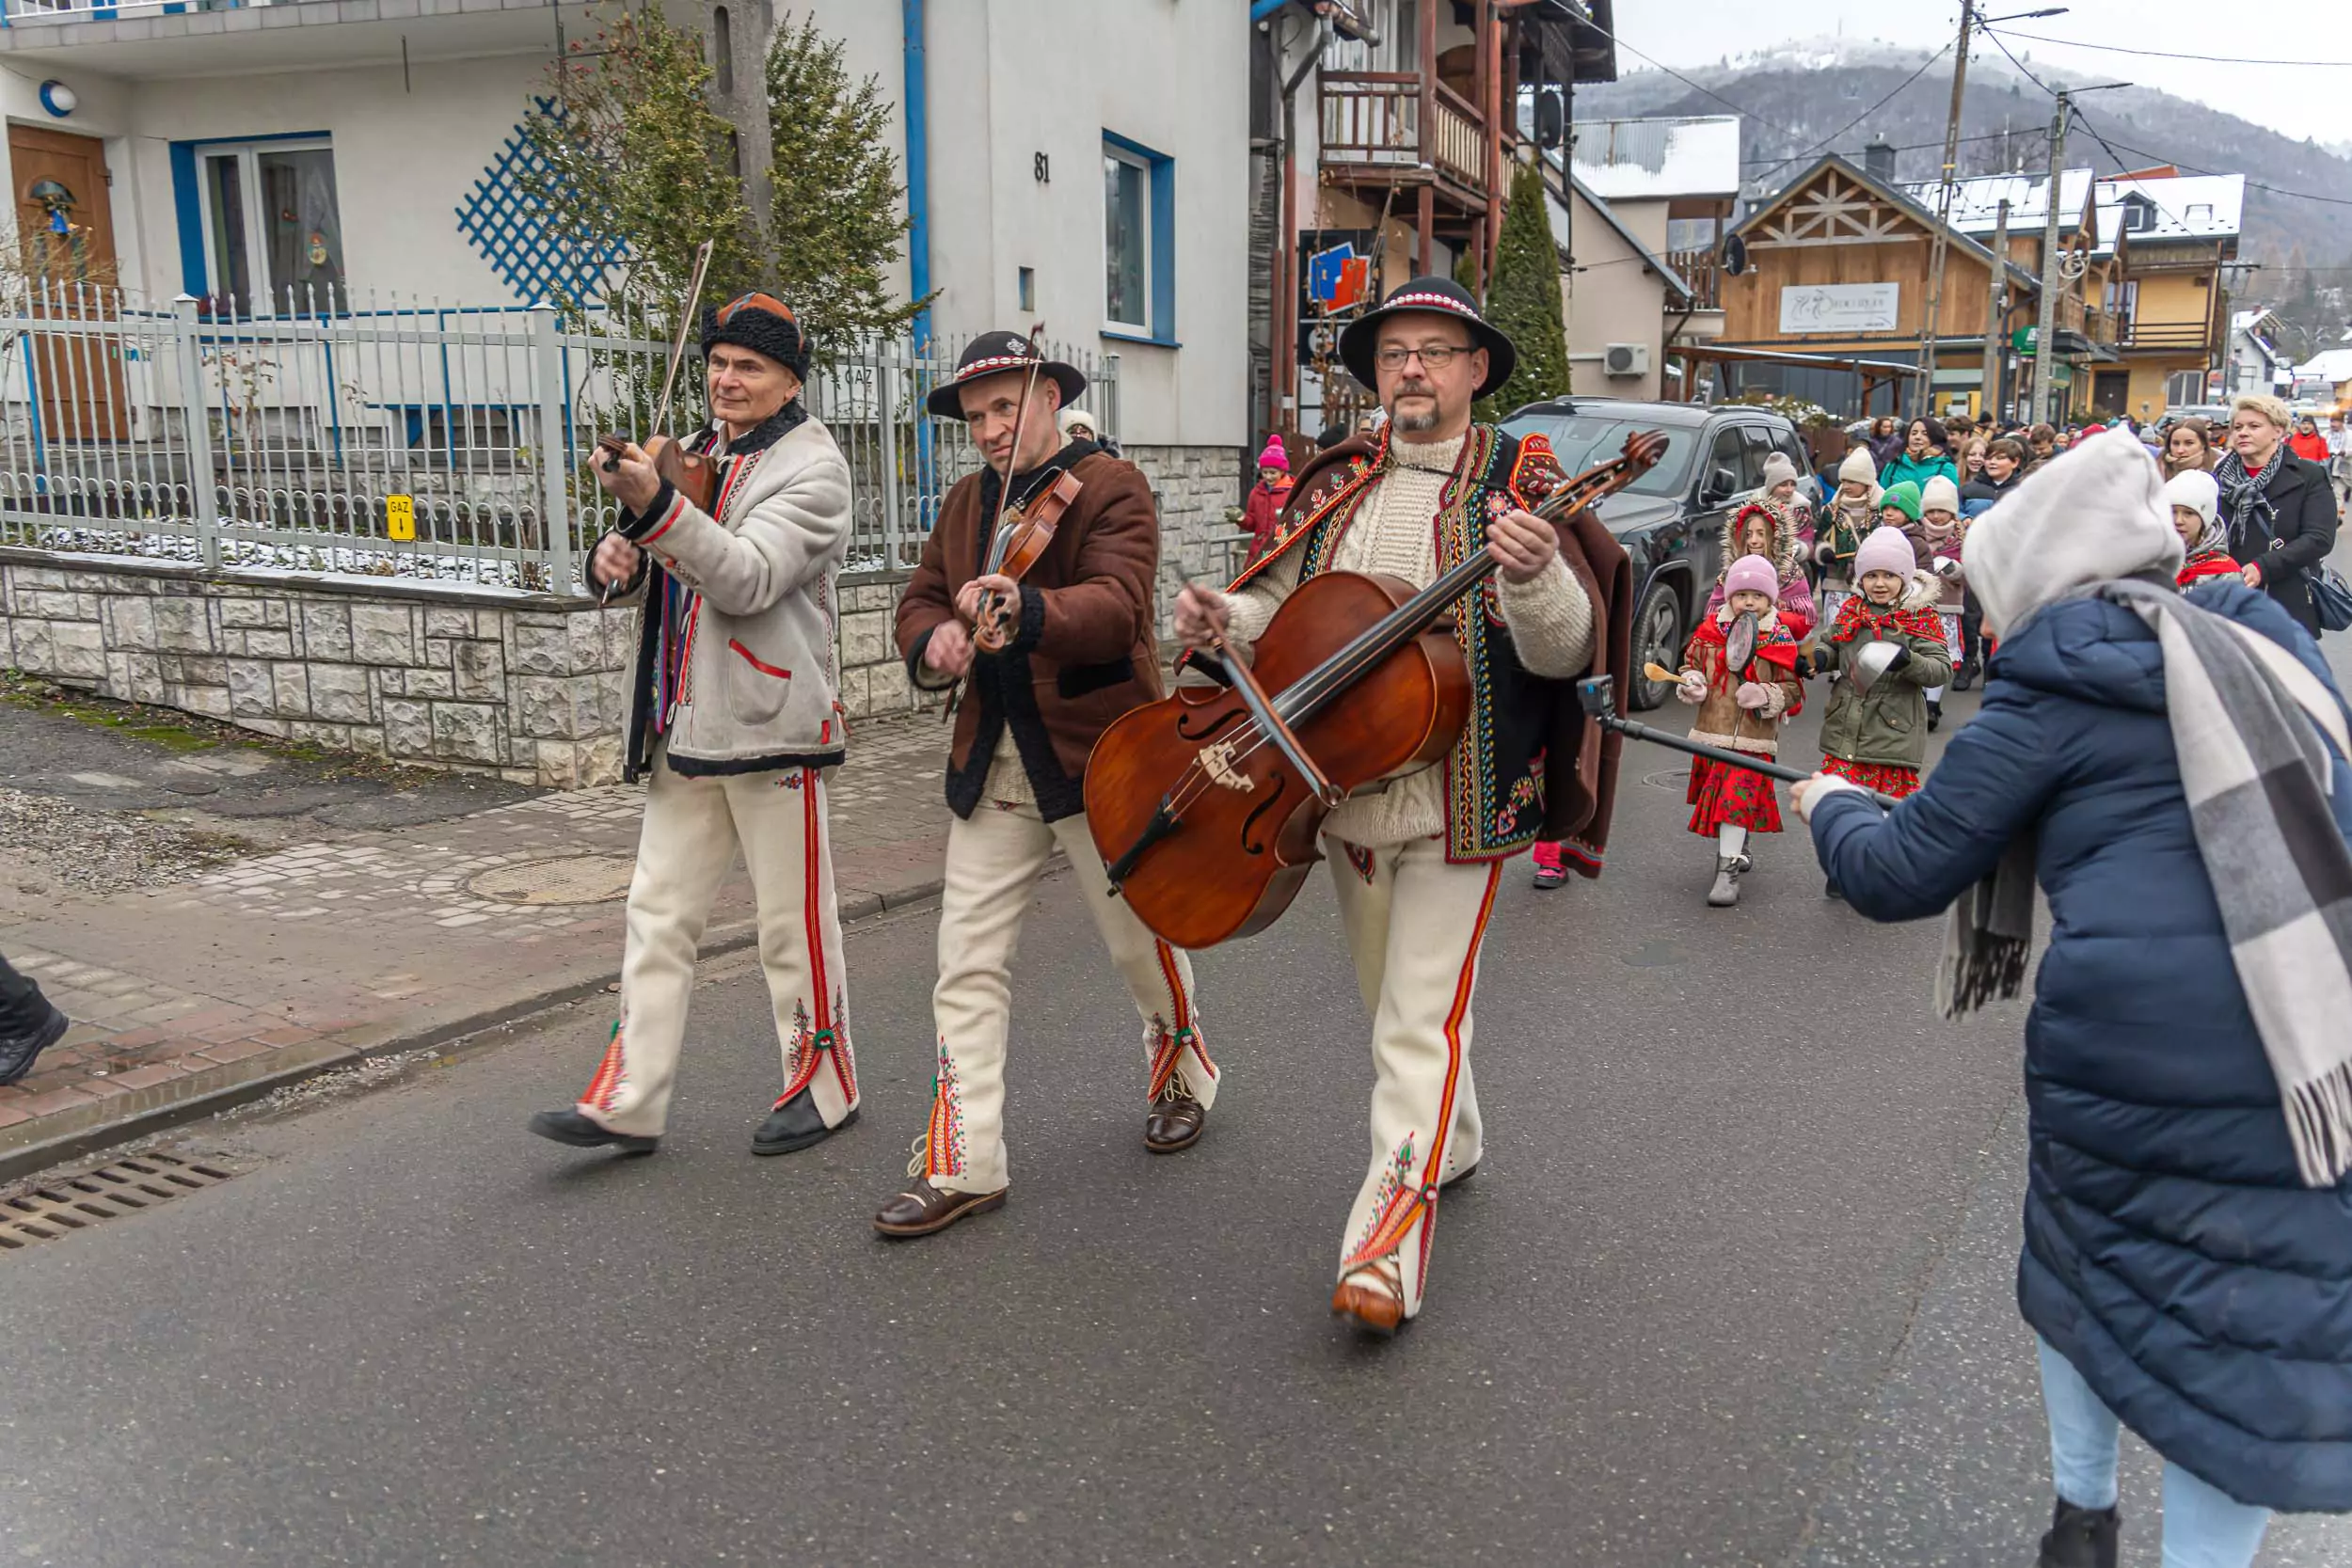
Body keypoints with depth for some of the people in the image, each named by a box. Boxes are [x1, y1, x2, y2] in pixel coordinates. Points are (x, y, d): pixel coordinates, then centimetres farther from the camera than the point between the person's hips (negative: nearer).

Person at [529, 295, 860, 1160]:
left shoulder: (812, 467, -8)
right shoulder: (699, 453, 16)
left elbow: (748, 579, -23)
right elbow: (660, 566, 18)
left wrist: (656, 504, -34)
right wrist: (618, 557, -6)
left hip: (770, 729, -7)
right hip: (683, 726, 7)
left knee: (794, 924, 4)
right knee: (658, 914, 8)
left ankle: (823, 1086, 20)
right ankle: (628, 1103, 15)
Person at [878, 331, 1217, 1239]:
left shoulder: (1110, 488, -8)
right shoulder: (966, 503, 14)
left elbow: (1116, 607, -24)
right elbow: (919, 597, 14)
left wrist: (1026, 608, -42)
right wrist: (933, 640, -10)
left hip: (1097, 758, -5)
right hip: (991, 765, 5)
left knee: (1141, 946, 11)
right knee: (968, 965, 2)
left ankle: (1182, 1079, 39)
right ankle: (963, 1165, 9)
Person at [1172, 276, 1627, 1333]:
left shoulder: (1517, 485, -7)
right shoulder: (1335, 485, 8)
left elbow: (1565, 652, -17)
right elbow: (1281, 609, 13)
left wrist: (1534, 573, -38)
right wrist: (1224, 620, -9)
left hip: (1459, 798, -6)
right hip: (1345, 786, 6)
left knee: (1422, 1016, -6)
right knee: (1389, 999, 20)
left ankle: (1390, 1238, 1)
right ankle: (1451, 1141, 44)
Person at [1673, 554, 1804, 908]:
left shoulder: (1780, 640, -4)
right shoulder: (1711, 630, 3)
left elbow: (1792, 689, -1)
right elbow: (1692, 663, 14)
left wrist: (1764, 696, -18)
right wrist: (1692, 684, -7)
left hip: (1753, 736, -4)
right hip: (1711, 730, 4)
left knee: (1738, 798, -11)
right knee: (1718, 796, 16)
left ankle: (1728, 871, -9)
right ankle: (1738, 849, 41)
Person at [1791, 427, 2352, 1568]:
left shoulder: (2052, 695, -1)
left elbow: (1897, 876, 2)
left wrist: (1830, 805, 22)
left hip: (2134, 1038, -3)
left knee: (2085, 1254, 22)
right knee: (2254, 1312, 11)